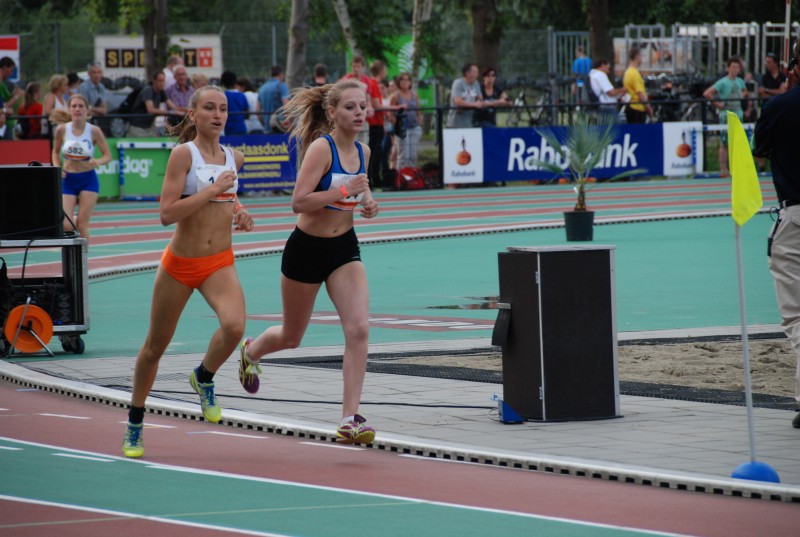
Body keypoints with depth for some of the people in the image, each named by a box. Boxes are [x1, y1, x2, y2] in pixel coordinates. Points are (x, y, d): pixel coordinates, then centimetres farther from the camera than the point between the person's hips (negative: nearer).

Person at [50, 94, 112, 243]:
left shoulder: (94, 131, -8)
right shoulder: (62, 130, -5)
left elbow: (107, 156, -4)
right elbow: (55, 152, 11)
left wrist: (98, 162, -26)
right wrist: (57, 167, -9)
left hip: (88, 180, -1)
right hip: (68, 179, 1)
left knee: (82, 224, -5)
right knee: (66, 225, -8)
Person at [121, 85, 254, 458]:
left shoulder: (233, 158, 6)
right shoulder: (183, 153, -11)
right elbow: (167, 213, -20)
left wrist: (238, 210, 8)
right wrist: (213, 191, -22)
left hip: (220, 263, 3)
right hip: (180, 263, -3)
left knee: (234, 326, -27)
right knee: (155, 346, 10)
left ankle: (204, 378, 5)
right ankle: (134, 425, 30)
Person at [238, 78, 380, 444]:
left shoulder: (362, 151, 2)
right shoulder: (321, 147, -19)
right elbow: (299, 201, -26)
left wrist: (367, 203, 1)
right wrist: (344, 191, -32)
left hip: (344, 249, 5)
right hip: (307, 249, -5)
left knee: (359, 328, -16)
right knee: (292, 337, 14)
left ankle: (350, 419, -14)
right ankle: (250, 351, 50)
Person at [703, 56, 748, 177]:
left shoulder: (740, 82, 10)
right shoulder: (723, 82, -10)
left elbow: (744, 91, 33)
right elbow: (707, 93, -17)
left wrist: (741, 97, 12)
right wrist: (718, 104, -15)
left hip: (738, 116, 6)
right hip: (726, 116, -6)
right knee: (725, 144, -4)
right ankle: (723, 170, -2)